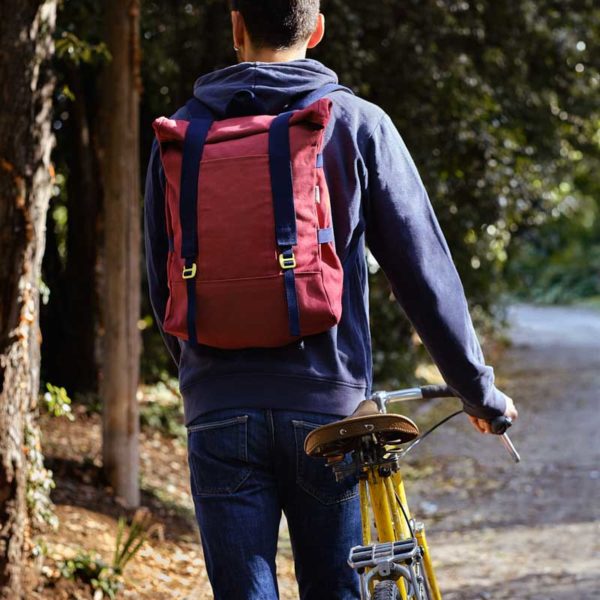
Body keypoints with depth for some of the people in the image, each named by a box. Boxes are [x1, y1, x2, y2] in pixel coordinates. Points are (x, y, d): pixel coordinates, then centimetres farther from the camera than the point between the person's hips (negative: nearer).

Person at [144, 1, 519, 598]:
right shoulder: (358, 124, 0)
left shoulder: (182, 133, 5)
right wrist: (478, 390, 9)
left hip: (219, 409, 1)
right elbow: (423, 268, 0)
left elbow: (162, 279, 12)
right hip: (327, 404, -1)